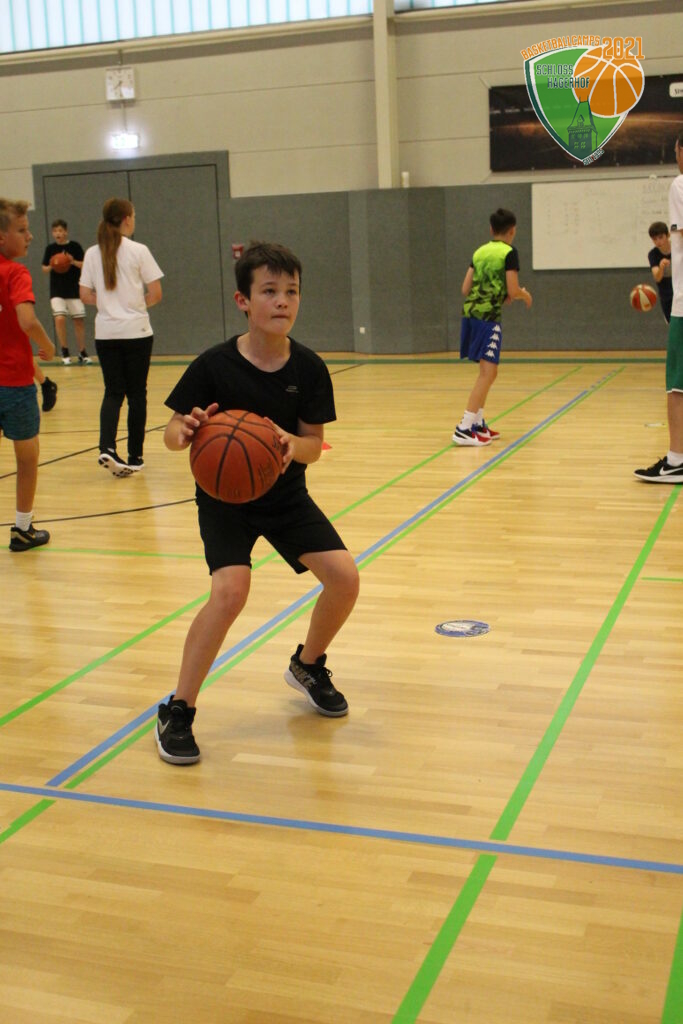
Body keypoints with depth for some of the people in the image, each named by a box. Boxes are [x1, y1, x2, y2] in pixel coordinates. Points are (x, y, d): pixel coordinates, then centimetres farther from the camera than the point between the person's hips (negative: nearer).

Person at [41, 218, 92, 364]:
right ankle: (64, 352, 0)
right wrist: (51, 267, -12)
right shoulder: (50, 248, 4)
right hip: (57, 290, 0)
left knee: (79, 320, 4)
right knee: (59, 319, -15)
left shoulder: (75, 246, -1)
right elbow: (44, 268, 9)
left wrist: (74, 262, -18)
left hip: (74, 289, 0)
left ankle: (82, 353, 17)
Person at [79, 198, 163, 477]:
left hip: (106, 333, 3)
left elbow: (85, 295, 2)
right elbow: (156, 294, -7)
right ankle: (134, 457, 13)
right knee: (136, 393, 7)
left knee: (113, 391, 8)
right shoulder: (139, 251, -6)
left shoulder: (92, 254, 3)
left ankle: (107, 448, -14)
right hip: (136, 331, -3)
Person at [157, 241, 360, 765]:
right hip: (225, 496, -4)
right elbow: (172, 434, -12)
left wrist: (292, 445, -30)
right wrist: (186, 430, -35)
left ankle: (308, 666, 22)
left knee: (344, 576, -9)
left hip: (286, 494, 4)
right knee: (231, 590, -25)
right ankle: (178, 712, -8)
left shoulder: (308, 367, -10)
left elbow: (314, 445, -7)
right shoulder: (215, 365, -18)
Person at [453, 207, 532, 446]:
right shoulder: (509, 253, -3)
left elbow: (466, 289, 15)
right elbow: (513, 291, -9)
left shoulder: (479, 252, 16)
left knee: (487, 371, 18)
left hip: (470, 312, 8)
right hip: (488, 316, -8)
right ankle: (464, 429, -14)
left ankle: (478, 423, 22)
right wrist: (525, 295, 13)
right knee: (488, 373, -7)